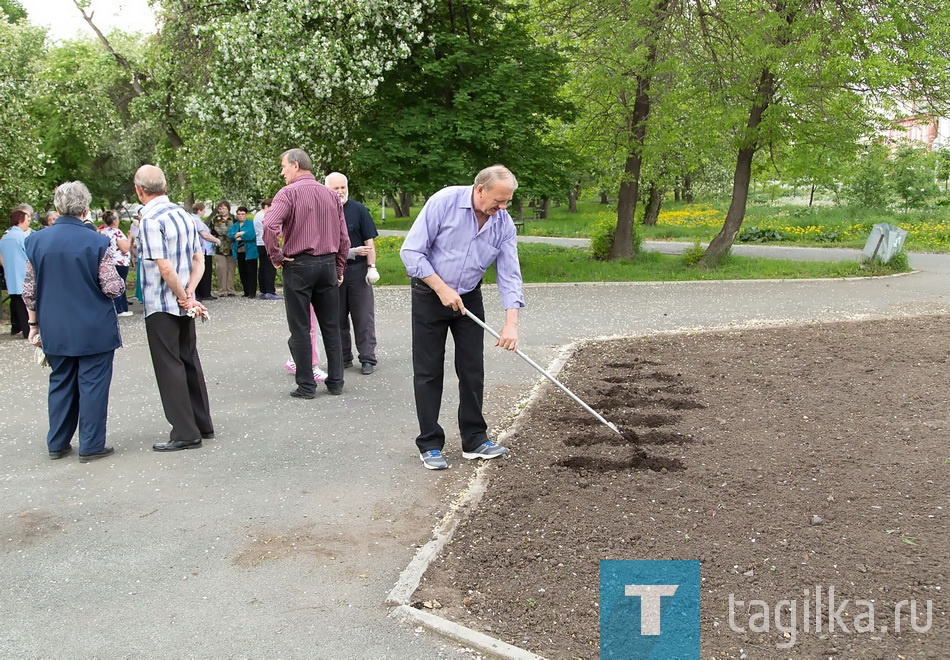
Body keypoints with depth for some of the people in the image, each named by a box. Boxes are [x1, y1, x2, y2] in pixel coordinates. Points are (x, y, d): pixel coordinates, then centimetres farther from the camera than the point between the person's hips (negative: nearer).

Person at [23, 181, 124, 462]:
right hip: (93, 331, -4)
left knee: (60, 384, 16)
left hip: (55, 331, 5)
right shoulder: (96, 242, -13)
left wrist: (34, 324, 15)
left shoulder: (37, 241, 1)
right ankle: (91, 446, 9)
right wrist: (121, 283, 8)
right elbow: (112, 288, -14)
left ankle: (57, 444, 24)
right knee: (92, 385, 4)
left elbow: (29, 290, 6)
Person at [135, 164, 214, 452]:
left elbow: (165, 269, -21)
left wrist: (185, 299, -10)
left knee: (170, 368, 0)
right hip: (184, 306, 8)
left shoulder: (151, 219, -17)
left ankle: (185, 433, 5)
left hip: (161, 306, -8)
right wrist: (189, 293, -1)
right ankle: (202, 425, 24)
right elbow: (199, 260, 8)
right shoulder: (183, 214, 8)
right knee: (190, 361, 16)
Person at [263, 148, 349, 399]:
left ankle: (306, 386, 6)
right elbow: (344, 237, 10)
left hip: (298, 265, -5)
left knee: (300, 329, 2)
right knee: (331, 326, 11)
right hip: (328, 263, 5)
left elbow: (269, 225, -24)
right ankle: (335, 381, 16)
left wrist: (275, 256, -11)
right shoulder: (330, 194, 10)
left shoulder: (289, 192, -8)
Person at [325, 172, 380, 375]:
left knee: (363, 316, 0)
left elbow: (369, 242, -1)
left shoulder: (358, 209, 0)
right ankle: (343, 357, 20)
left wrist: (371, 267, -7)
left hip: (358, 269, -2)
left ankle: (367, 358, 6)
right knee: (338, 317, 9)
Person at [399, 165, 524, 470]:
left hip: (469, 299, 4)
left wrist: (511, 322, -17)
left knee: (472, 371, 4)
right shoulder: (444, 202, -20)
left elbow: (509, 275, -7)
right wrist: (442, 289, -20)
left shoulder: (504, 224, -8)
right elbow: (411, 252, -18)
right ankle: (430, 445, 8)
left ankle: (474, 440, 16)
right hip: (429, 295, -4)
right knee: (429, 372, -1)